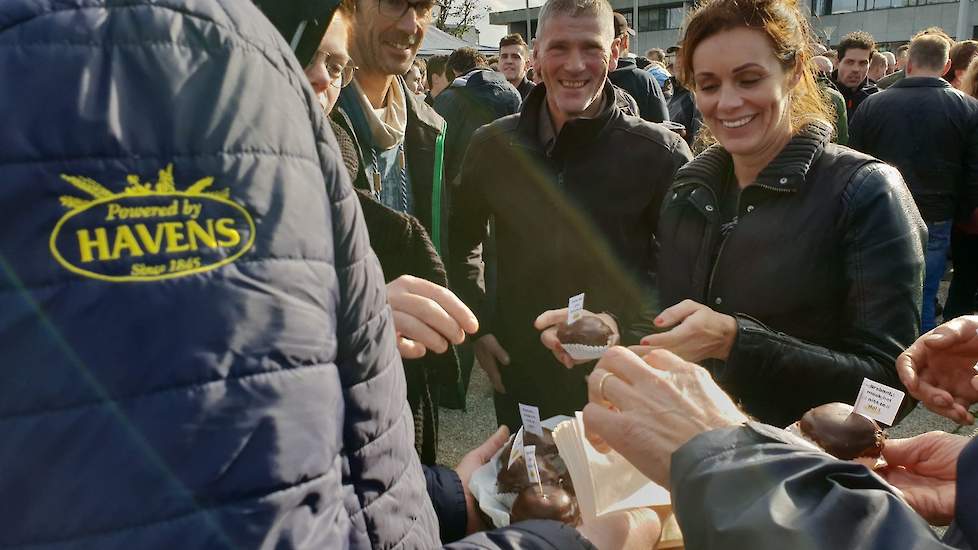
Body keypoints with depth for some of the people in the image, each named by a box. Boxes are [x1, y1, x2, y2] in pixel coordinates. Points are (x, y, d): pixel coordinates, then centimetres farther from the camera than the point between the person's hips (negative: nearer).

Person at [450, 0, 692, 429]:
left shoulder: (661, 153, -11)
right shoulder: (493, 145, -3)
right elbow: (460, 244, 12)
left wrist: (625, 322, -15)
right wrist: (478, 326, 5)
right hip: (518, 377, 3)